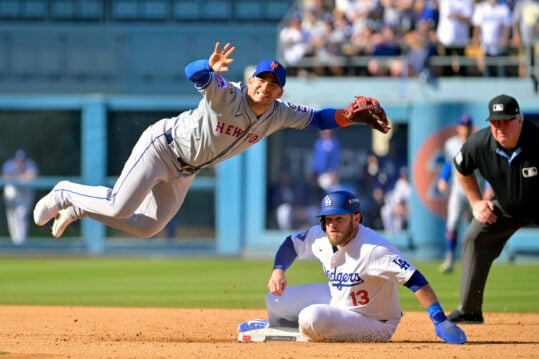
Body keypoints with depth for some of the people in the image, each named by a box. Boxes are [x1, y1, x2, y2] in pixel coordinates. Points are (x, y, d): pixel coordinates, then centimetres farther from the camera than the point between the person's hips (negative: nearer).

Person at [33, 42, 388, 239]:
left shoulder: (279, 115, -7)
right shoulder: (227, 95, -27)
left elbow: (317, 118, 2)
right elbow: (193, 73, -43)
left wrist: (352, 116, -14)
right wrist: (210, 68, -66)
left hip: (184, 171, 8)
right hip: (162, 144, -8)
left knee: (146, 227, 9)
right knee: (120, 207, -20)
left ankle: (78, 207, 28)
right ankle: (66, 194, 8)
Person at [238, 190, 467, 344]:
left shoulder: (373, 249, -33)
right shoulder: (320, 237, -10)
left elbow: (414, 280, -38)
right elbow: (291, 244, 10)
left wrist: (440, 322, -46)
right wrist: (278, 270, -11)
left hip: (374, 325, -8)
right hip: (336, 299, 8)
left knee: (311, 318, -30)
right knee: (276, 301, 7)